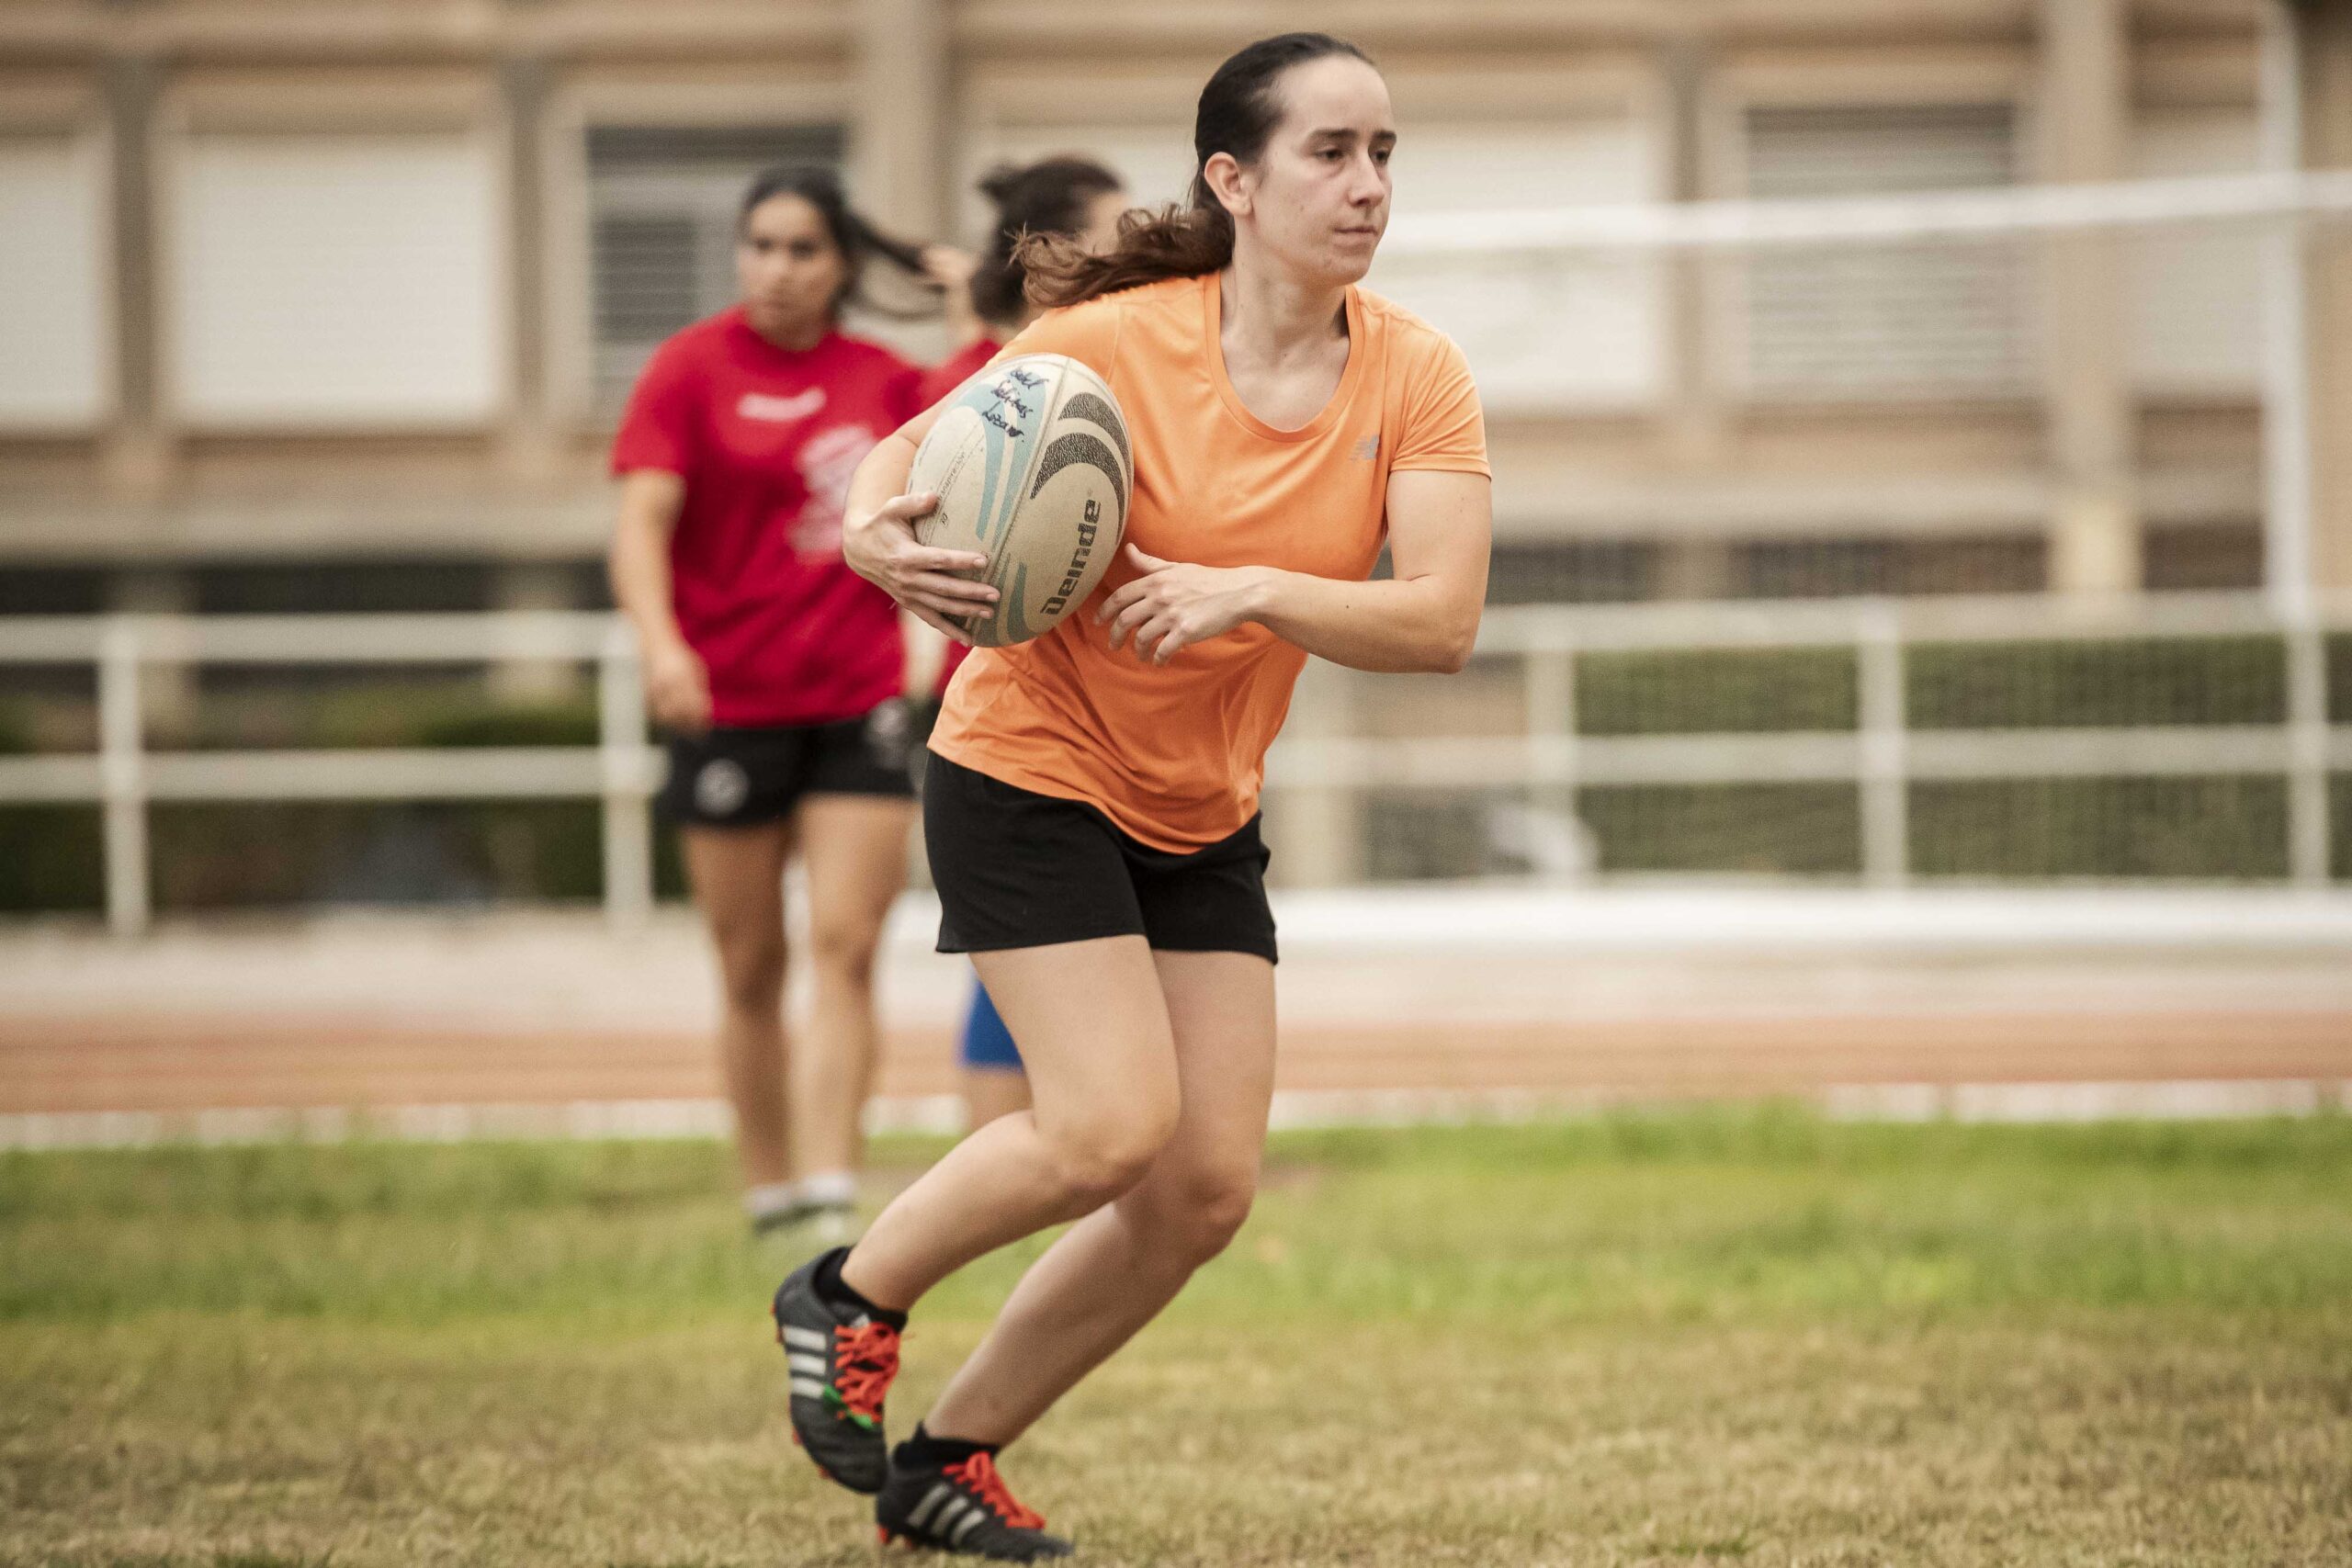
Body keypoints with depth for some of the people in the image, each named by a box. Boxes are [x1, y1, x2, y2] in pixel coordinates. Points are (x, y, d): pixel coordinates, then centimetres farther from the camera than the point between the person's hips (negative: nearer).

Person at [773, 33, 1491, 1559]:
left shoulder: (1416, 377, -9)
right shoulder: (1118, 343, -18)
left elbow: (1442, 618, -19)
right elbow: (900, 458, -9)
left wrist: (1251, 593, -34)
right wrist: (881, 536, -33)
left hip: (1205, 822, 5)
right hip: (1035, 775, -5)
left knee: (1207, 1191, -1)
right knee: (1112, 1129, -19)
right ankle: (850, 1296, 7)